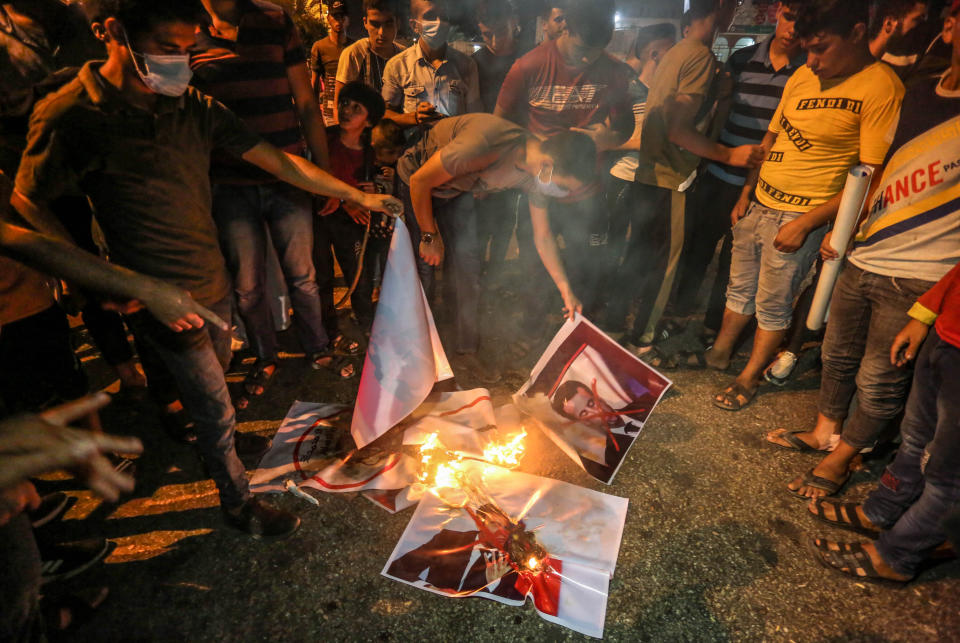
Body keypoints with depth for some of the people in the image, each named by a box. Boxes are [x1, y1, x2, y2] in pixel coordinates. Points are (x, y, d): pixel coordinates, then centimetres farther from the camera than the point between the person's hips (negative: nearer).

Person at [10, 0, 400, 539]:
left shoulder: (194, 107, -3)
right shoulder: (71, 116, -19)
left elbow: (277, 160, -2)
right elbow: (27, 203, -8)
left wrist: (356, 195, -3)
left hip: (214, 281, 6)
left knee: (217, 373, 27)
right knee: (216, 409, 4)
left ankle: (209, 442, 59)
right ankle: (239, 504, 28)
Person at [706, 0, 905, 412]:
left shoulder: (882, 88, -15)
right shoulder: (803, 76, 7)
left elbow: (871, 176, -17)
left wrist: (804, 223, -19)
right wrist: (746, 194, 13)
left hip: (800, 218, -6)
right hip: (758, 205, 7)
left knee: (772, 306, 5)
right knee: (739, 288, 17)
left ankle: (749, 379, 22)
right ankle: (719, 354, 36)